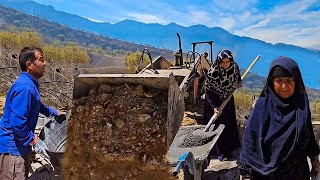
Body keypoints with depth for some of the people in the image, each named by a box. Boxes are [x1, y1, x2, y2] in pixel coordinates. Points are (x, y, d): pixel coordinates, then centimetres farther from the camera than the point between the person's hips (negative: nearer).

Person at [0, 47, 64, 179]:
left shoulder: (29, 84, 8)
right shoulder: (25, 86, -26)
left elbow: (37, 106, 28)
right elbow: (17, 121, -31)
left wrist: (54, 112, 36)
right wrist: (29, 139, -17)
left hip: (20, 146, 10)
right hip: (12, 147, -10)